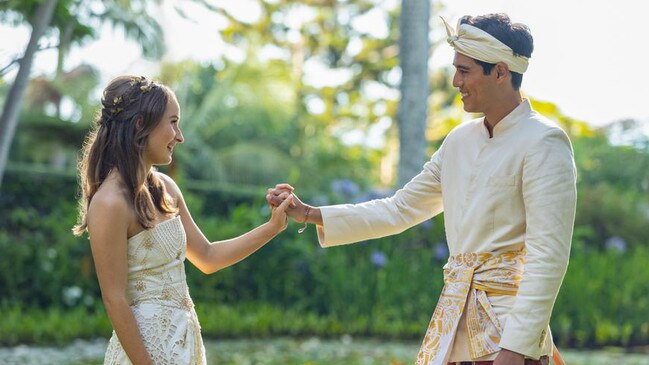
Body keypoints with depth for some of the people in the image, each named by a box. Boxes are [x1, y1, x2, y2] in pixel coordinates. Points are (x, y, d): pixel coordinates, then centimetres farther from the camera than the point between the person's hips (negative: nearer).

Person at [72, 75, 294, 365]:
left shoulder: (164, 188, 6)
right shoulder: (110, 203, -18)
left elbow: (207, 258, 14)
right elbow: (115, 301, -18)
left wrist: (273, 227, 7)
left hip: (185, 339, 8)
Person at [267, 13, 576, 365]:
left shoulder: (543, 143, -11)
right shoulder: (460, 140, 11)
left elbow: (548, 256, -17)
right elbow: (400, 209, 18)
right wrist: (309, 214, 14)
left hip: (509, 322, -7)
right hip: (453, 319, 7)